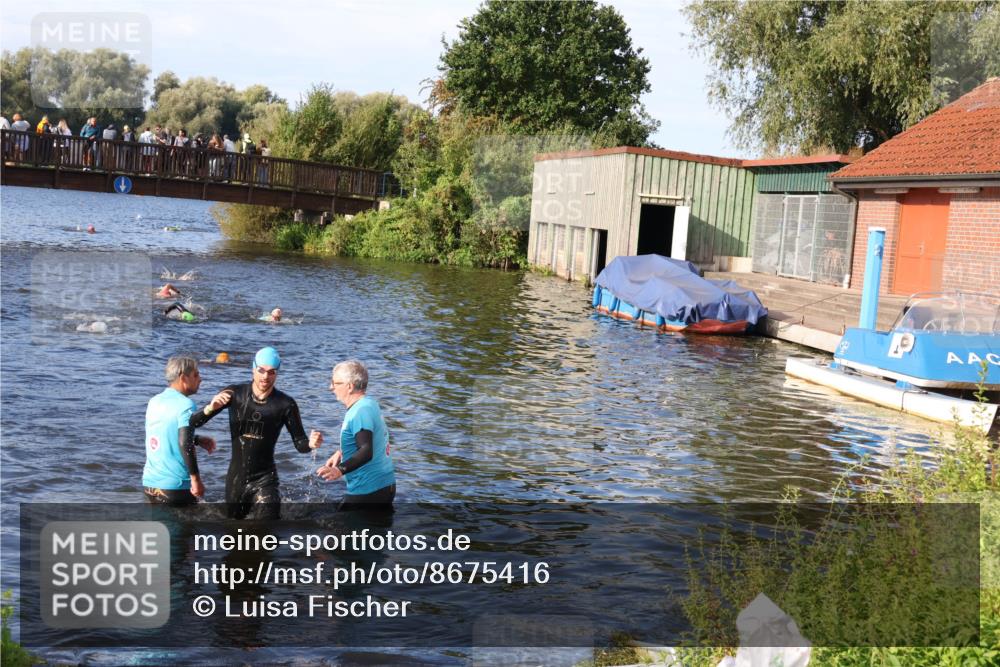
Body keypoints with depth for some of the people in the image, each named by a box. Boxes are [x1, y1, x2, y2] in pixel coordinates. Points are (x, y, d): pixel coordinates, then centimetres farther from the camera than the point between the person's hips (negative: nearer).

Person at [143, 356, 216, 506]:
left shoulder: (154, 401, 9)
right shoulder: (185, 405, -13)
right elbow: (184, 444, -25)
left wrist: (198, 440, 21)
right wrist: (196, 479, -20)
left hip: (150, 483, 7)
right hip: (175, 486, -7)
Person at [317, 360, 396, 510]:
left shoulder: (361, 411, -20)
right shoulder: (370, 404, 11)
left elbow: (366, 452, -31)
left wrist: (340, 470, -42)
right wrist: (341, 452, 25)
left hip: (367, 491, -10)